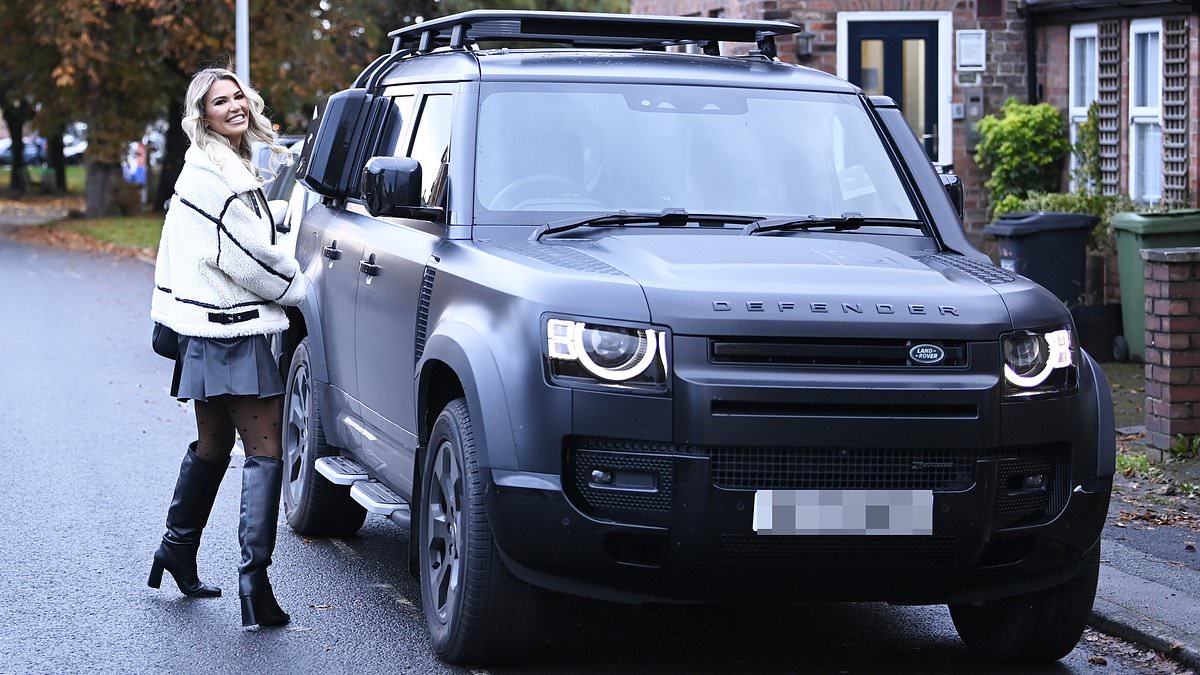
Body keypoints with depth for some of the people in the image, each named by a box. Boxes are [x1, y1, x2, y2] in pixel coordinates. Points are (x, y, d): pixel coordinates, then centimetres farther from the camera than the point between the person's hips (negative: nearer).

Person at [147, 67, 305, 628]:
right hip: (233, 333, -10)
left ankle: (177, 552, 34)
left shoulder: (215, 166, 17)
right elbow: (247, 258, -16)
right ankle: (254, 575, -16)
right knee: (265, 451, -10)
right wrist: (298, 287, -3)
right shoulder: (215, 174, -16)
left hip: (206, 329, 10)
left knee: (212, 446, 22)